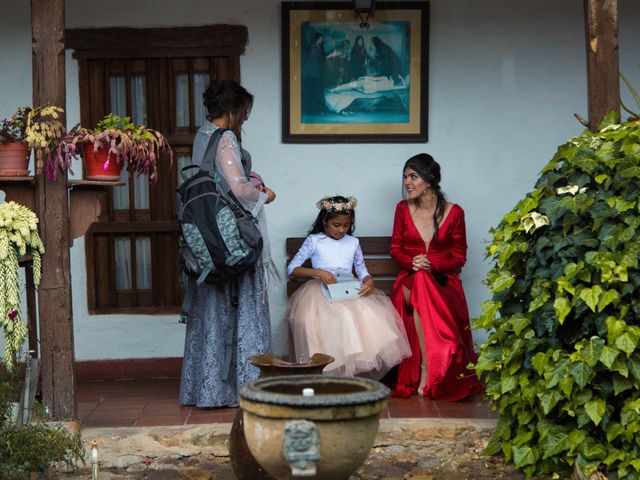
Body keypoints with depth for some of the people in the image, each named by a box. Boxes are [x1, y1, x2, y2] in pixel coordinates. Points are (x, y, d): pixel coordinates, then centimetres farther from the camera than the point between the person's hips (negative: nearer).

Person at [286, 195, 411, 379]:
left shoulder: (353, 242, 18)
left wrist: (369, 282, -9)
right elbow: (292, 269, 0)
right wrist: (317, 272, -15)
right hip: (322, 292, -3)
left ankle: (362, 367, -24)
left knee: (369, 314, -29)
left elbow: (362, 271, 15)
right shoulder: (314, 241, 6)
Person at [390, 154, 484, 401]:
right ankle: (427, 368, -34)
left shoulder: (454, 212, 0)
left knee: (422, 285, -36)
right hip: (411, 277, 2)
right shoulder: (403, 209, 7)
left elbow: (459, 257, 2)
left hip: (443, 279, -2)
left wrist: (432, 265, -16)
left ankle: (425, 371, -33)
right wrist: (412, 262, -12)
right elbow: (396, 249, 11)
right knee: (418, 290, -35)